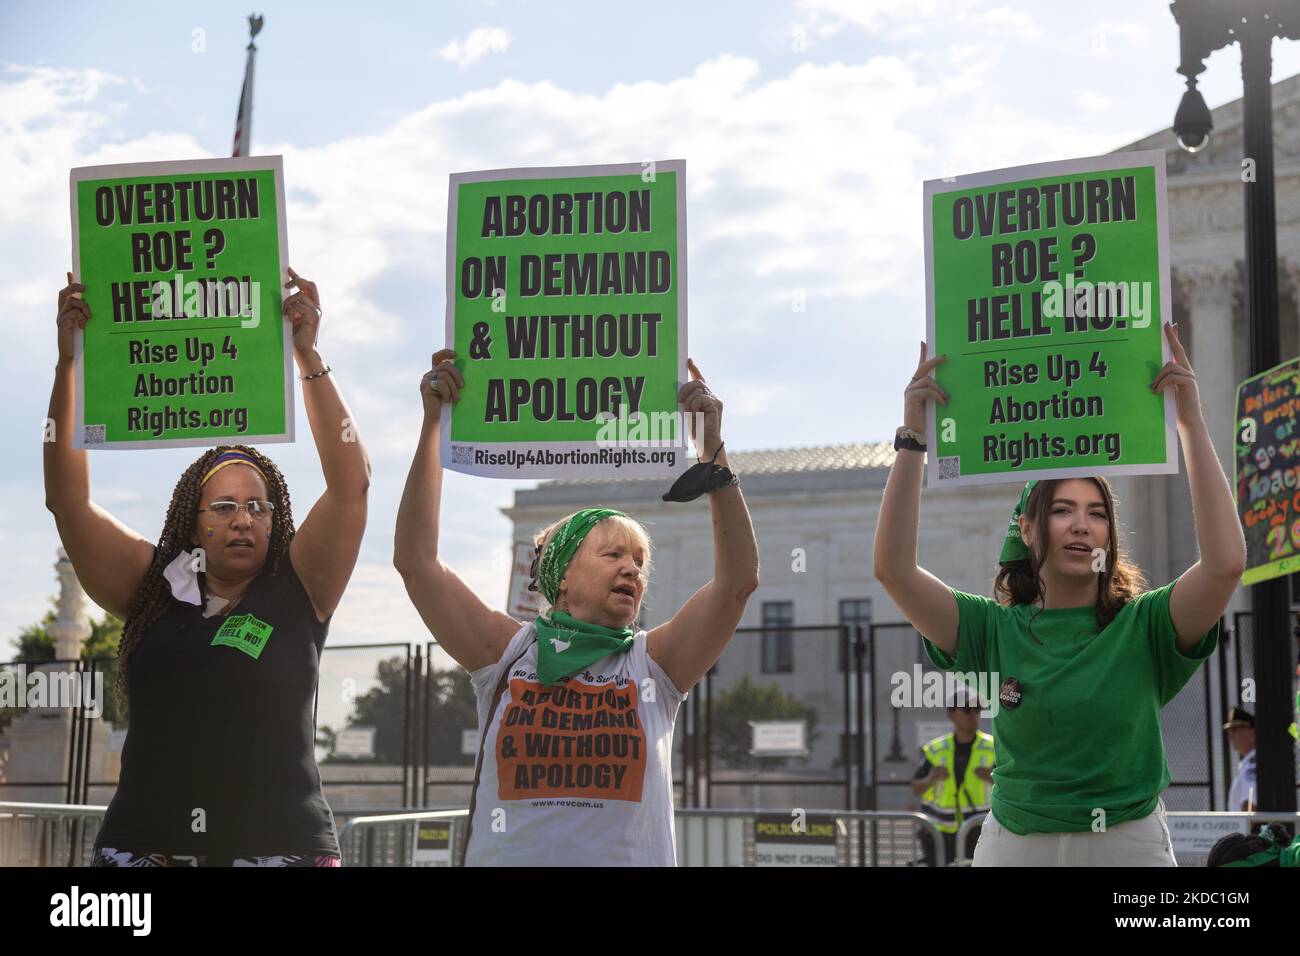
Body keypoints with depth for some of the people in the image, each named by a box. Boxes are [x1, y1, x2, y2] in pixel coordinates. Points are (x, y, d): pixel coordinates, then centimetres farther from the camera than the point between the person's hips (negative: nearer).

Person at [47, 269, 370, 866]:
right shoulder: (152, 589, 9)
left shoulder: (298, 591, 4)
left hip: (280, 844, -1)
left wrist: (308, 357, -10)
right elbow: (67, 499, 5)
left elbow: (350, 483, -5)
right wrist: (68, 363, -1)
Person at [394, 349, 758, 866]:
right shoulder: (507, 653, 8)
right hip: (506, 855, -1)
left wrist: (713, 453, -6)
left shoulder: (653, 663, 9)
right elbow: (415, 560, 2)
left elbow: (738, 580, -1)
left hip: (631, 856, 1)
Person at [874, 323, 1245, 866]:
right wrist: (913, 437, -17)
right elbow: (893, 568, -13)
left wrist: (1192, 424, -22)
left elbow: (1226, 561, -22)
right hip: (1017, 842, 1)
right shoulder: (996, 631, -3)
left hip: (1131, 841, -1)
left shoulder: (1143, 626, -6)